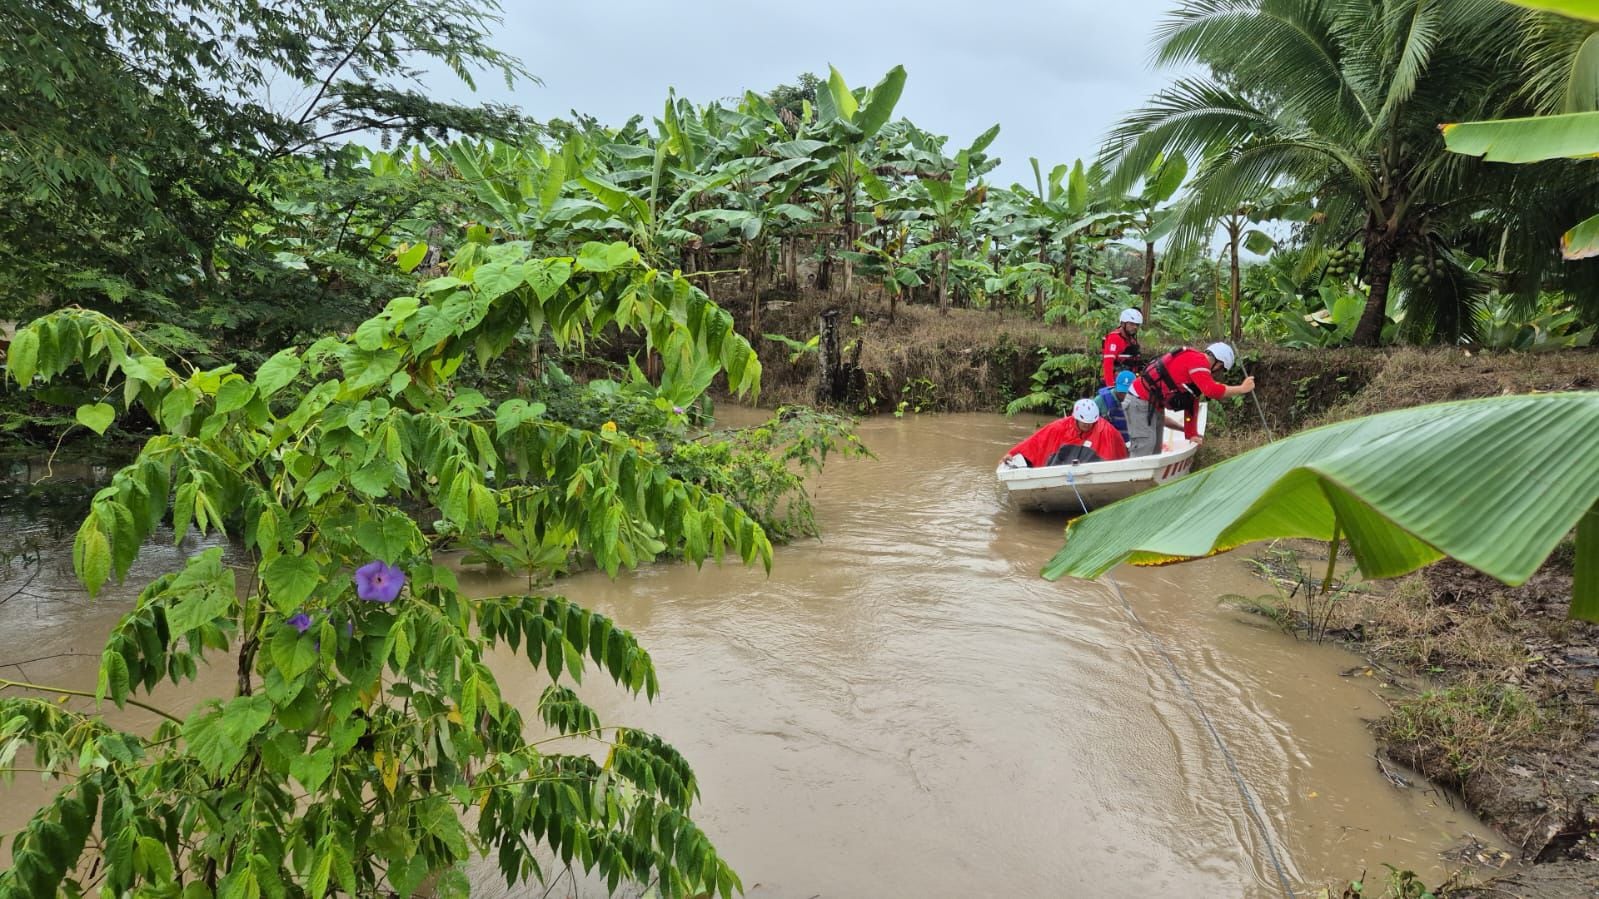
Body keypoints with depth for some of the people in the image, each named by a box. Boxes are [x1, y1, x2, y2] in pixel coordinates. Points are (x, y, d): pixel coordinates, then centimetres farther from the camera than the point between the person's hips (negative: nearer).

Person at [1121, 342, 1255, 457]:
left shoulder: (1197, 362, 15)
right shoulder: (1197, 360, -17)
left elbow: (1192, 404, 16)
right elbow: (1212, 390, -28)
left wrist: (1191, 434, 13)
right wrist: (1242, 389, -17)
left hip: (1154, 405, 11)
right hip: (1141, 402, -11)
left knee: (1154, 451, 13)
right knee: (1144, 449, -15)